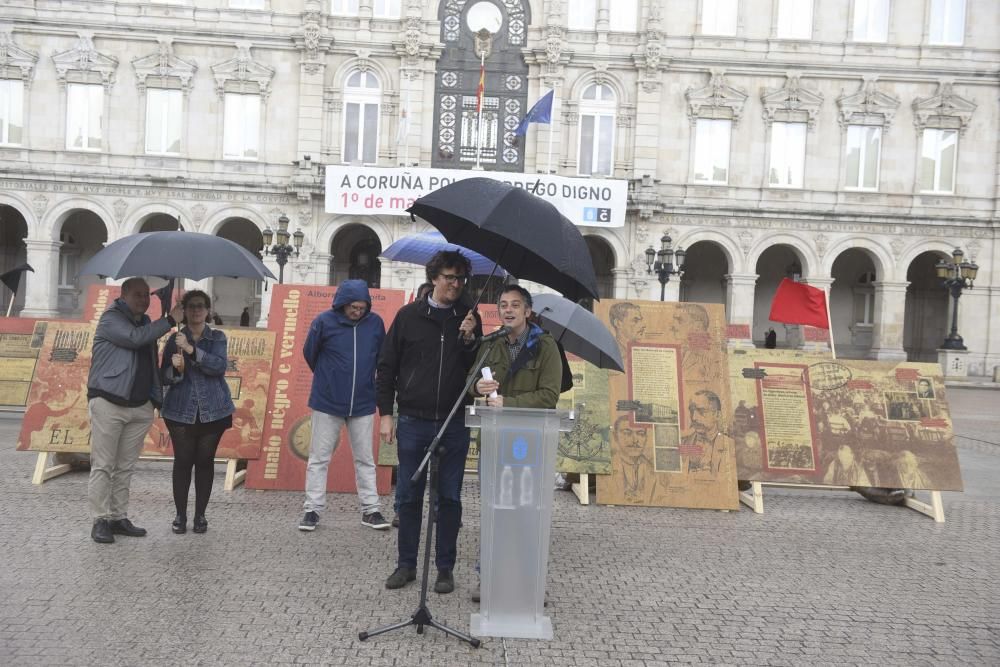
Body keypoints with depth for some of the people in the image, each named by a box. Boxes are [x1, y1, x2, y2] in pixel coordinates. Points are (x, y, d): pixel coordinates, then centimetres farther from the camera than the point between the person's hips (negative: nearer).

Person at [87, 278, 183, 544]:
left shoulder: (146, 323, 17)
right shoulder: (111, 318, -3)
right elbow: (134, 337, -22)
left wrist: (157, 396, 11)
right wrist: (170, 320, -17)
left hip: (140, 406, 6)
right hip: (108, 402, -6)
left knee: (125, 467, 9)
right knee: (103, 465, -2)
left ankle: (119, 518, 15)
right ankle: (101, 520, 3)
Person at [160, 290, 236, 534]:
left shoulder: (217, 338, 3)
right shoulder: (174, 340, 4)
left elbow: (220, 366, -14)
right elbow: (164, 377, 2)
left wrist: (192, 350, -24)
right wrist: (176, 369, -20)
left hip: (213, 411, 0)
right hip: (181, 411, 0)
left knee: (205, 460, 4)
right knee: (183, 461, 0)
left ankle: (200, 515, 15)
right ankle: (180, 515, 13)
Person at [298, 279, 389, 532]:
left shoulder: (375, 322, -3)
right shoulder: (324, 321, -9)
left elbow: (382, 358, 12)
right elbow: (309, 353, 6)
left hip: (363, 404, 2)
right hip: (326, 403, -2)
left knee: (365, 459, 9)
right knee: (319, 458, 6)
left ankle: (371, 509, 17)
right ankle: (312, 509, 15)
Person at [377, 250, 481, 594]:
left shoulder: (469, 318, 5)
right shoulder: (409, 315, 3)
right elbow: (386, 366, 4)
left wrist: (468, 340, -13)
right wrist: (385, 414, -1)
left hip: (454, 424, 1)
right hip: (413, 421, 0)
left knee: (450, 498, 7)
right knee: (408, 496, 8)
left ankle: (445, 568, 19)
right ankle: (406, 564, 22)